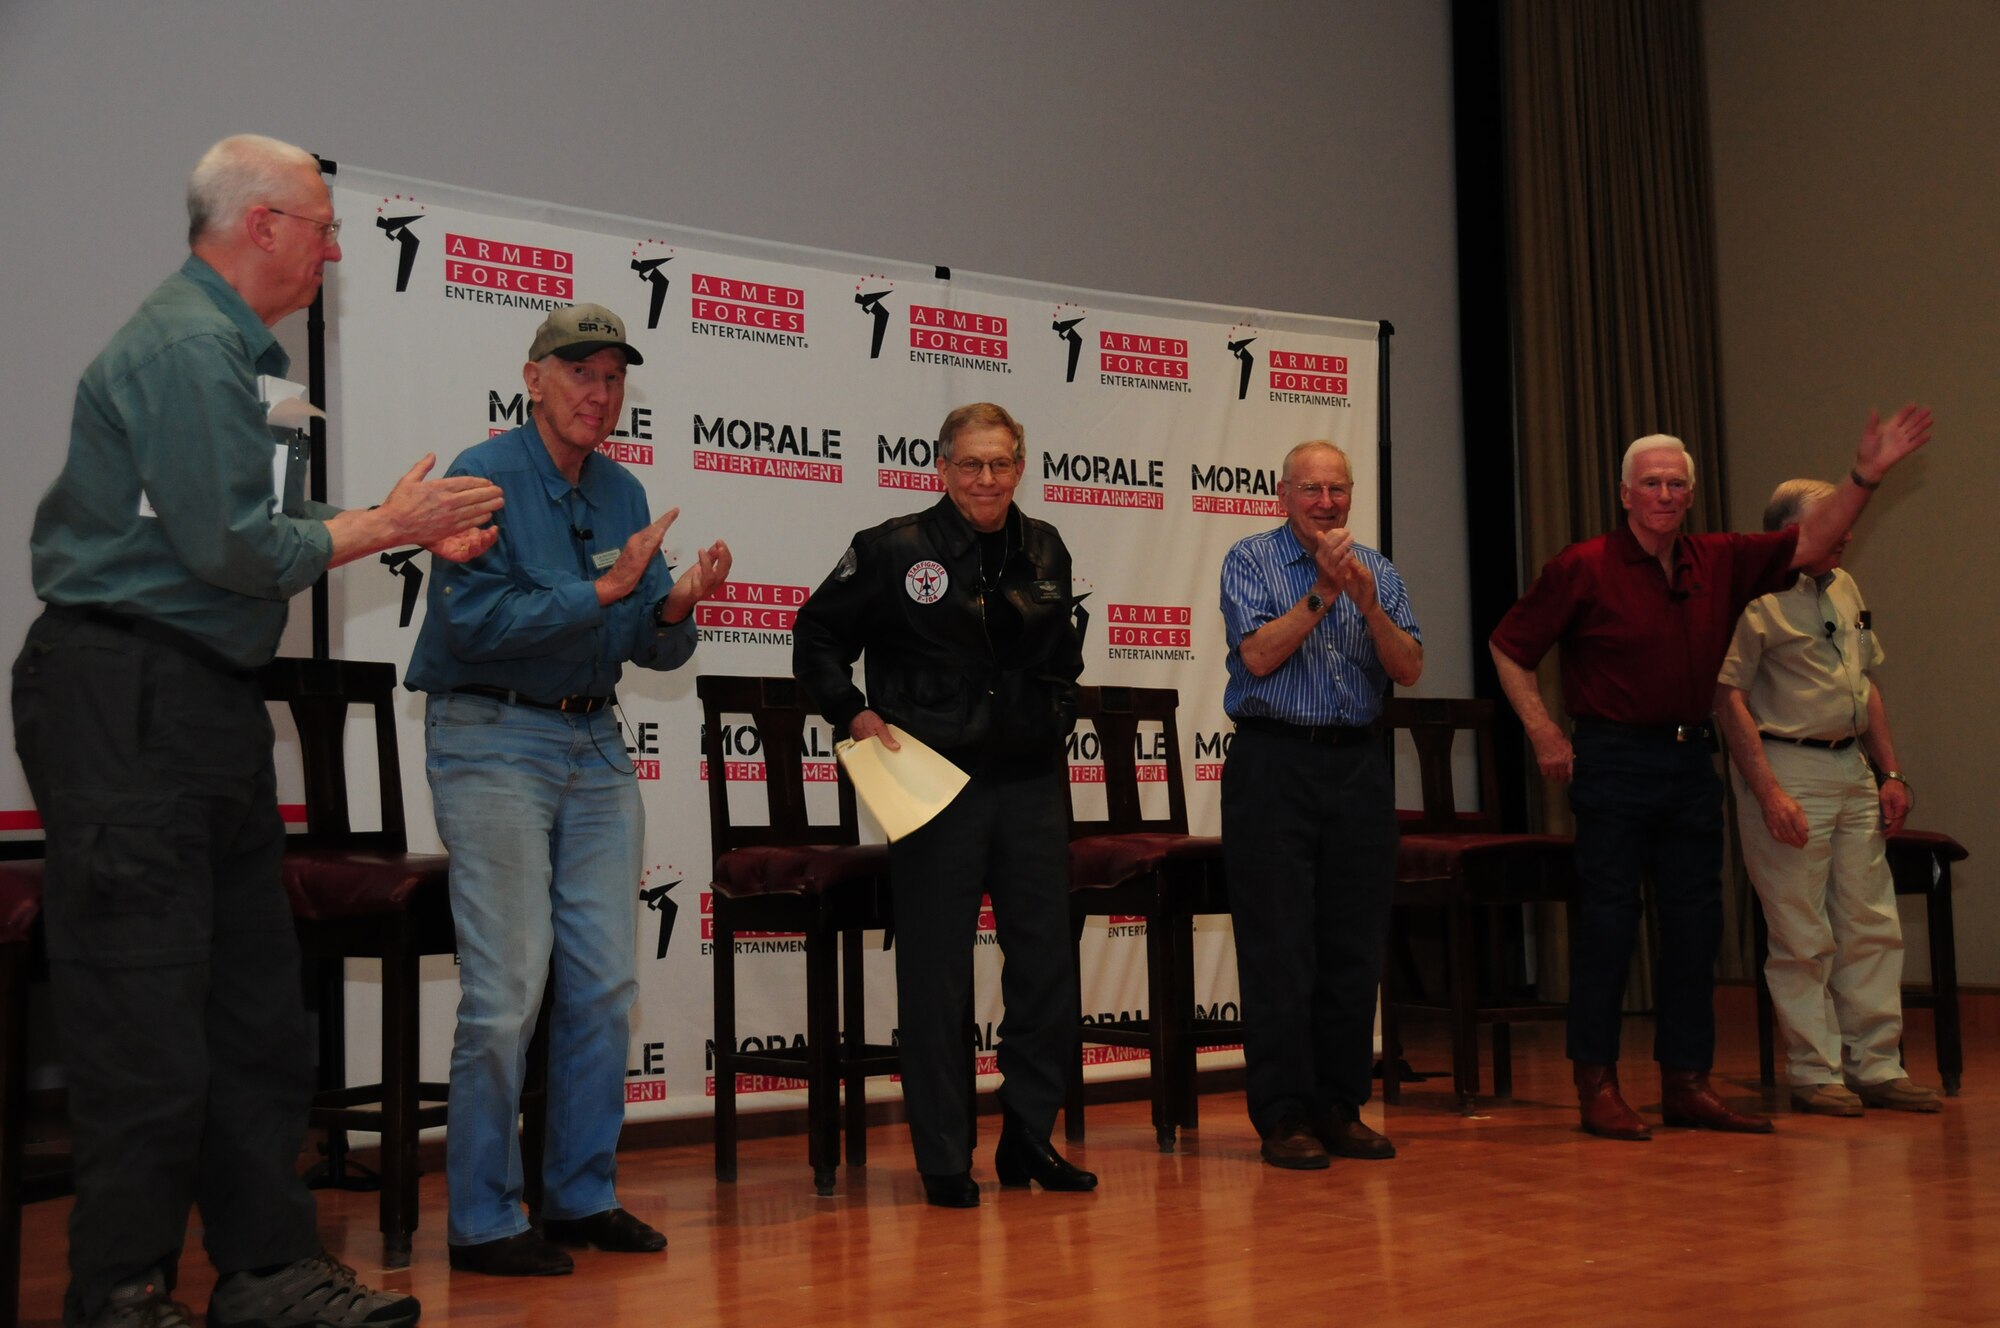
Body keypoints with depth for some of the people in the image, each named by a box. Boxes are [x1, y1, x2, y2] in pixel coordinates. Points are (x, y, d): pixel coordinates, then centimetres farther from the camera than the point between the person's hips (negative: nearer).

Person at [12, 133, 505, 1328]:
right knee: (145, 1017, -5)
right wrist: (387, 524, -7)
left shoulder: (229, 348, 18)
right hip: (129, 701, -11)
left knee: (257, 999, 12)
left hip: (208, 702, 11)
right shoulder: (186, 345, -14)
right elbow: (238, 549, -20)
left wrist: (402, 529, 12)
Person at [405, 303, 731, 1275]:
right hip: (492, 739, -7)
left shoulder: (624, 494, 12)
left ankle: (584, 1196, 18)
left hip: (595, 742, 7)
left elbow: (652, 649, 12)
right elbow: (474, 622, -19)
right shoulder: (483, 479, -8)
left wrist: (674, 610, -10)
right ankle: (482, 1220, 2)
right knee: (506, 990, -8)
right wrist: (603, 592, -22)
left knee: (604, 983, 7)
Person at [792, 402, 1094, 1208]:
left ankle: (1029, 1137, 21)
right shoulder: (894, 551, -4)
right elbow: (817, 636, 4)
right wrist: (855, 716, -6)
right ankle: (944, 1161, 10)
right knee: (936, 974, 0)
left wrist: (1058, 712, 12)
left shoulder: (1045, 552, 10)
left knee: (1047, 962, 7)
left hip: (1032, 782, 5)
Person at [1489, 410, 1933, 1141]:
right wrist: (1544, 734, -6)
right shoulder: (1584, 568, -6)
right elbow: (1509, 647, -2)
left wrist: (1864, 476, -4)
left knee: (1695, 926, 8)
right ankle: (1596, 1087, 4)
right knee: (1607, 923, -3)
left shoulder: (1720, 563, 9)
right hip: (1614, 760, -6)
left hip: (1692, 759, 6)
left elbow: (1807, 543, 7)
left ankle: (1687, 1083, 16)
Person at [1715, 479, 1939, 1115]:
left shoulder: (1844, 589, 15)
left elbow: (1868, 685, 20)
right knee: (1802, 935, -2)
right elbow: (1729, 697, -15)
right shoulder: (1755, 598, -11)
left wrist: (1891, 773, 14)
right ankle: (1814, 1074, 7)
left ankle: (1877, 1066, 17)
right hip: (1788, 769, -8)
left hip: (1853, 770, 8)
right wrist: (1769, 792, -20)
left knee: (1872, 926, 9)